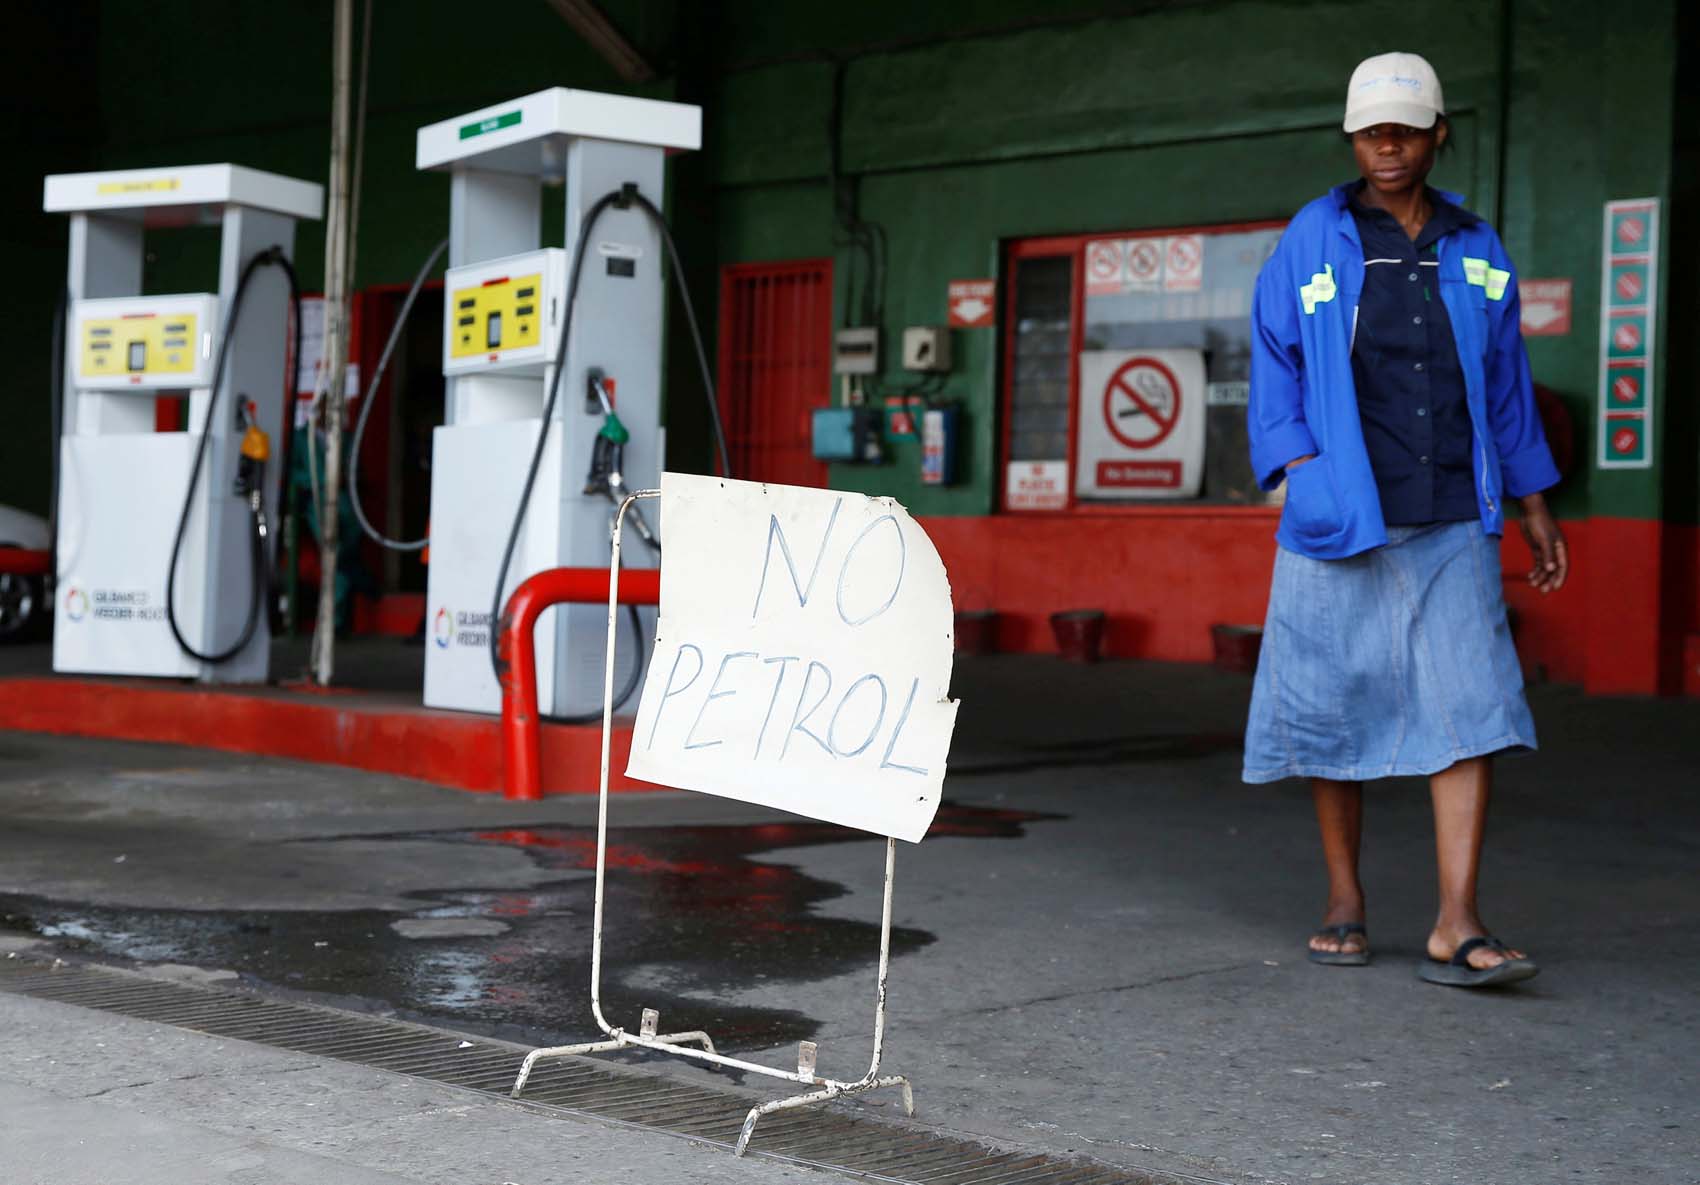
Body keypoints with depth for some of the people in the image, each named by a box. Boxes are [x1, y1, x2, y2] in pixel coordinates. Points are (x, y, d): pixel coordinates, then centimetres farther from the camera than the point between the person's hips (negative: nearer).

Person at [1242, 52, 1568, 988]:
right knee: (1335, 706, 5)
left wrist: (1535, 509, 15)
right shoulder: (1312, 243, 3)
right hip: (1343, 520, -1)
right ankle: (1343, 902, 20)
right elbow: (1273, 370, 4)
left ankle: (1456, 928, -11)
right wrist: (1299, 472, -10)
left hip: (1452, 523, 2)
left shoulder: (1476, 252, 11)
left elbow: (1506, 389, 16)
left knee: (1470, 704, -9)